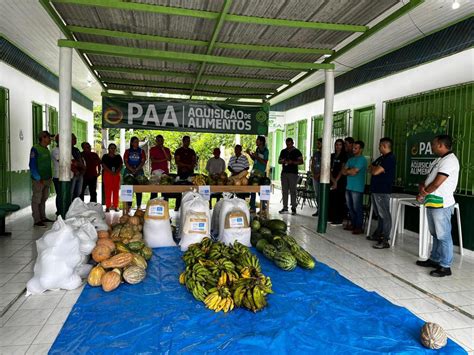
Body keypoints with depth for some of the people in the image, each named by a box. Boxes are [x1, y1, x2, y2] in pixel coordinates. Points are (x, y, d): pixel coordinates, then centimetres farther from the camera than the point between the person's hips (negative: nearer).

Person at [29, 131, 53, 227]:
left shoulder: (46, 149, 13)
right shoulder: (35, 149, -11)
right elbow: (32, 165, -14)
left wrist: (50, 177, 14)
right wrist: (38, 179, -16)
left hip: (47, 179, 8)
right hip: (38, 180, -8)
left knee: (43, 199, 15)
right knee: (36, 200, -1)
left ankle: (43, 217, 24)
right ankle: (37, 220, 4)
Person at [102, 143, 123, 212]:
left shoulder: (118, 157, 14)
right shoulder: (105, 156, 7)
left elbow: (121, 165, 6)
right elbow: (104, 166, -3)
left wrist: (116, 172, -12)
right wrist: (111, 172, -15)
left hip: (116, 175, 2)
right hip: (107, 174, -2)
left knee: (116, 190, 1)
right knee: (108, 190, -5)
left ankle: (116, 206, 4)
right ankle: (108, 206, -2)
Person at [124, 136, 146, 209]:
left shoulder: (141, 151, 9)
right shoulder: (127, 151, 10)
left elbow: (143, 161, 1)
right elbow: (125, 162, 2)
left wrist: (136, 169, -12)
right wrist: (132, 169, -12)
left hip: (139, 171, 0)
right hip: (129, 171, 0)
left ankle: (138, 206, 0)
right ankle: (129, 206, 2)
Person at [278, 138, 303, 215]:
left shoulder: (297, 151, 3)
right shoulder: (283, 151, 15)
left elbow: (301, 161, -1)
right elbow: (279, 161, 18)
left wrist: (292, 162, -16)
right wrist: (282, 161, -5)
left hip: (293, 173, -4)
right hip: (284, 173, 4)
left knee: (293, 191, -6)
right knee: (284, 190, 4)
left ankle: (293, 208, -1)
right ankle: (285, 208, 10)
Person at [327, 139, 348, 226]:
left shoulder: (344, 156, -1)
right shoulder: (332, 156, 14)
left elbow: (342, 170, -7)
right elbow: (330, 169, 8)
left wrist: (336, 181, -9)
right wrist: (333, 180, -5)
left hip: (340, 181, -5)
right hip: (332, 180, 5)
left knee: (339, 200, -3)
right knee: (331, 199, 6)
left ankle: (339, 220, 1)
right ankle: (331, 218, 16)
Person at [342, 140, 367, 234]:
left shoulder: (362, 159, -9)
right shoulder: (350, 159, 16)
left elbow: (354, 172, -17)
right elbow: (344, 171, 10)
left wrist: (347, 171, 1)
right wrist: (351, 171, -8)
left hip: (357, 188, -8)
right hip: (349, 187, 8)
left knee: (357, 208, -2)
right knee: (350, 207, 13)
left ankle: (359, 227, 6)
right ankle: (353, 224, 25)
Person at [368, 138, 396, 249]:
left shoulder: (390, 158, -13)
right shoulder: (381, 158, 17)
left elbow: (375, 171, -19)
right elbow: (370, 169, 17)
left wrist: (373, 167, 2)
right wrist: (375, 168, -3)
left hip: (382, 191, -10)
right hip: (375, 190, 10)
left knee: (384, 215, -6)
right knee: (379, 214, 17)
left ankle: (385, 240, -4)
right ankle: (378, 234, 27)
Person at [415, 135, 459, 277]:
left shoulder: (449, 160, -13)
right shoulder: (438, 160, 17)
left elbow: (437, 183, -18)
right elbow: (428, 178, 19)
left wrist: (422, 195, -5)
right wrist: (422, 186, -4)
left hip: (441, 204, -10)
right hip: (432, 203, 10)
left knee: (443, 236, -4)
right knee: (435, 234, 17)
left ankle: (445, 266, 2)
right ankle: (434, 259, 28)